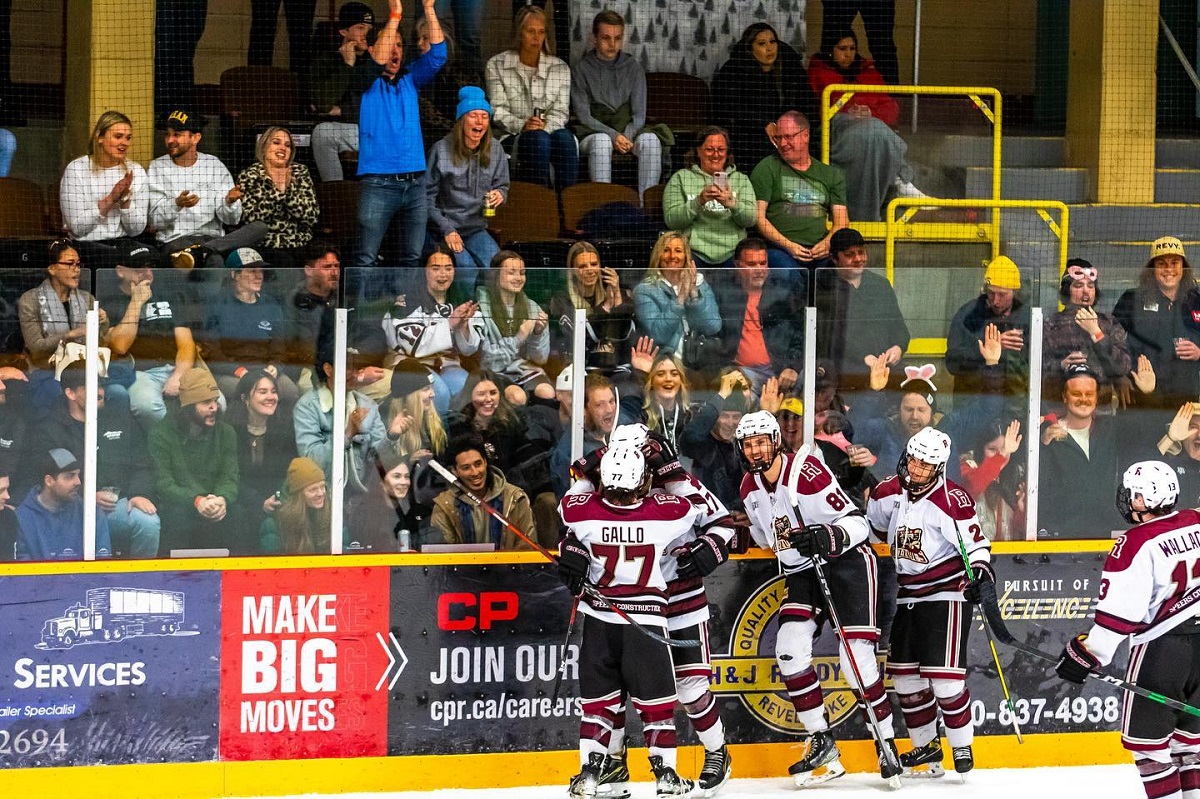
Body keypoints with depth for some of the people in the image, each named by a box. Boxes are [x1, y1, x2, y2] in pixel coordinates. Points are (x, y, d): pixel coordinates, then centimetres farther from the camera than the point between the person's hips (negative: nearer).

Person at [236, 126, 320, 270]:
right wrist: (276, 192, -18)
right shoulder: (248, 177, 2)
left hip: (300, 247, 2)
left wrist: (288, 190, -14)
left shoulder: (300, 173, 8)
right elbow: (251, 218, -11)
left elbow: (312, 217, -3)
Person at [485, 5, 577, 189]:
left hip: (551, 131, 2)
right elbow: (498, 111, 0)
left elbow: (560, 111, 7)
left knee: (564, 137, -34)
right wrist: (522, 125, -18)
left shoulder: (560, 68, 15)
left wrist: (545, 126, -15)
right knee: (538, 138, -36)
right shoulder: (496, 65, 9)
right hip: (512, 138, -2)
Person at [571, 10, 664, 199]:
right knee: (601, 141, -39)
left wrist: (627, 137, -15)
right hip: (594, 132, -2)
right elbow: (584, 116, -3)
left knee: (650, 140, -32)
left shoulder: (633, 67, 12)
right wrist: (613, 136, -18)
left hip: (629, 129, 2)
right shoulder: (581, 69, 5)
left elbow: (639, 114, 6)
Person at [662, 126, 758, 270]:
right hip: (693, 250, -2)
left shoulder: (741, 179, 19)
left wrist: (732, 204, -17)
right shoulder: (680, 178, 13)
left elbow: (751, 219, 4)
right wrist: (699, 201, -15)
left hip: (731, 252, 2)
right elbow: (671, 220, 0)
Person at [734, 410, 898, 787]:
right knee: (789, 649, -11)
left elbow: (856, 522, -21)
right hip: (801, 572, 7)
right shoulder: (750, 488, 3)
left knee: (856, 658, -14)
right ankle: (822, 746, -3)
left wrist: (827, 537, -35)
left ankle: (887, 743, -1)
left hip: (846, 562, -7)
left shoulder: (807, 472, -20)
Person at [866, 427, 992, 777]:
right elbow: (873, 525, 22)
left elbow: (975, 542, -12)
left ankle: (962, 745, 2)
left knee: (944, 674, -12)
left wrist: (982, 572, -26)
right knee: (904, 672, 10)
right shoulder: (888, 493, 3)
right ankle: (927, 744, 24)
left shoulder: (953, 500, -15)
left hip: (947, 592, -7)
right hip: (908, 596, 7)